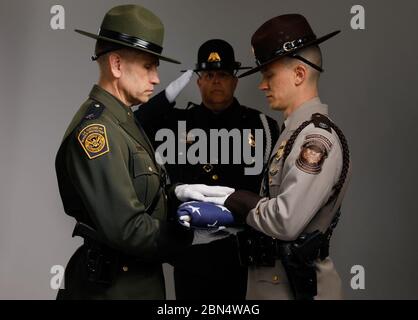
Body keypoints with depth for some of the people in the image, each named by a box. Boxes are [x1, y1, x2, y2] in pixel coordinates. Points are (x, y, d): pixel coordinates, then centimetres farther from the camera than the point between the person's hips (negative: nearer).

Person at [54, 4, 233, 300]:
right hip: (114, 285, -9)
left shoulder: (122, 120, 11)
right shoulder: (96, 130, -21)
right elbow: (125, 229, -25)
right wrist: (191, 232, -15)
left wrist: (175, 194, -4)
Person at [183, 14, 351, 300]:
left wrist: (230, 199, -13)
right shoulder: (297, 131, 11)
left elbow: (286, 221, -26)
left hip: (294, 285, -8)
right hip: (272, 277, 8)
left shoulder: (318, 137, -19)